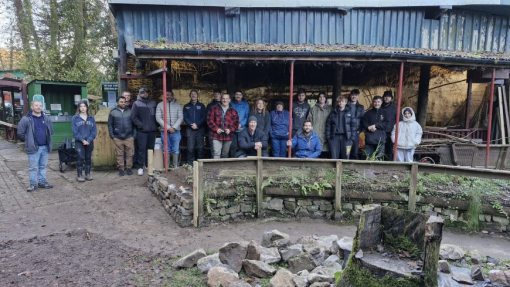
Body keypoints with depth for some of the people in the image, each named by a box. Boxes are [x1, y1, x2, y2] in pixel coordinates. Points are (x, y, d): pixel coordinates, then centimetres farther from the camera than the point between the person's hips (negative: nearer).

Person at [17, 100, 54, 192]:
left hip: (45, 147, 4)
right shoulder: (26, 119, -6)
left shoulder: (47, 119, 8)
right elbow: (20, 133, -2)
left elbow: (51, 131, 20)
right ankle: (33, 183, 14)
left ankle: (42, 182, 23)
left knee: (43, 166, 13)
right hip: (33, 148, -4)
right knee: (33, 167, 3)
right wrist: (28, 141, 2)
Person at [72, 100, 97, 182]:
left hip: (89, 142, 3)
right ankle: (79, 175, 5)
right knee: (81, 158, -4)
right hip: (79, 142, -2)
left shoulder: (91, 118, 6)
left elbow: (94, 130, 1)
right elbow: (75, 131, -5)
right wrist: (82, 140, -13)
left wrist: (89, 140, -11)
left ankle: (88, 174, 19)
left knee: (88, 158, 9)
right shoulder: (75, 118, -1)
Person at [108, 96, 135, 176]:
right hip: (117, 138, 0)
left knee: (130, 154, 1)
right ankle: (121, 169, 13)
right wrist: (112, 136, -1)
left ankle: (129, 168, 13)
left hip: (129, 137, 0)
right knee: (119, 154, 4)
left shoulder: (130, 111, 8)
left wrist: (134, 135, 1)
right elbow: (110, 125, 7)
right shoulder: (113, 112, 6)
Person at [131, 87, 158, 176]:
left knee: (150, 148, 10)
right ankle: (140, 167, 0)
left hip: (152, 130, 4)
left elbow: (156, 115, 20)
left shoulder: (153, 103, 14)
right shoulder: (136, 104, 1)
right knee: (142, 149, -5)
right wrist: (141, 125, -12)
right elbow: (133, 117, -5)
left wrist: (155, 125, 9)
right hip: (142, 131, -4)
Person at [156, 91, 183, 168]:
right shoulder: (160, 105, 5)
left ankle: (176, 167, 9)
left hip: (175, 131, 0)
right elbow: (158, 118, -2)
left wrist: (174, 127, -10)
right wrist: (168, 127, -9)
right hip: (164, 131, 0)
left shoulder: (177, 105, 7)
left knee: (176, 150, 2)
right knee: (166, 150, 5)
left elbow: (180, 117, 2)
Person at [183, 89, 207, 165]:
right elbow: (185, 117, 5)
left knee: (200, 147, -1)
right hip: (190, 129, 0)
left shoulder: (201, 106, 12)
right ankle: (190, 164, 2)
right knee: (190, 148, -5)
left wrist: (197, 124, -11)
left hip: (200, 129, 0)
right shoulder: (186, 106, 14)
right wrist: (191, 124, -12)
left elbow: (204, 117, 3)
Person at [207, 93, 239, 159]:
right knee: (217, 153, -10)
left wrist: (230, 129, -9)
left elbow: (236, 123, 7)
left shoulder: (233, 111, 9)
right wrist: (216, 129, -10)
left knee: (225, 154, 12)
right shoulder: (214, 109, 4)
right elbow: (209, 120, 1)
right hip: (217, 136, -2)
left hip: (228, 136, 2)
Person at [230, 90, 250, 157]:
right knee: (233, 146, -1)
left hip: (242, 129, 0)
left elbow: (247, 117, 3)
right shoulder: (231, 104, 10)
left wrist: (241, 124, -12)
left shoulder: (246, 105, 9)